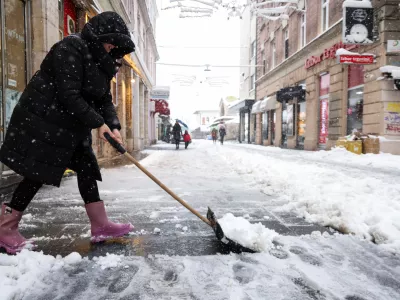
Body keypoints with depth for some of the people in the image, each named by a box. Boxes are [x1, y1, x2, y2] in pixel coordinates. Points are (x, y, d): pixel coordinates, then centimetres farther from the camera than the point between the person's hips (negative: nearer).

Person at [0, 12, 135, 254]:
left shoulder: (99, 61, 10)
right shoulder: (70, 48, -18)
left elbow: (104, 99, 6)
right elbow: (69, 95, -26)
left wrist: (113, 126, -10)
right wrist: (98, 123, -25)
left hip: (71, 124, 9)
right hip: (42, 119, -9)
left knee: (86, 167, 3)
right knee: (37, 175, -4)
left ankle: (100, 225, 9)